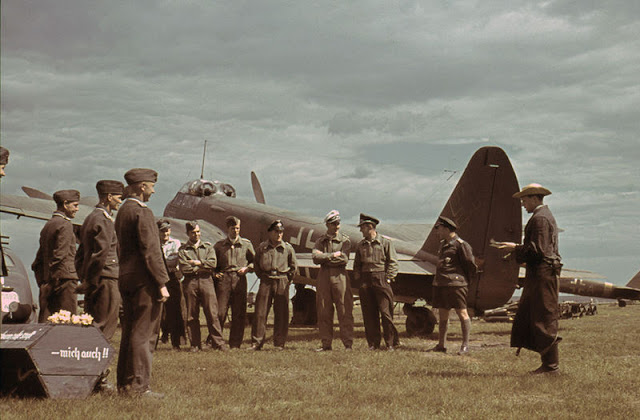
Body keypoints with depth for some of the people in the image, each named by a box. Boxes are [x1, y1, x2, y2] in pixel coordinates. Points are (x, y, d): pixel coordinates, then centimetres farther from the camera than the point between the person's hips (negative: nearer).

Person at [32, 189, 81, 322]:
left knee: (45, 321, 6)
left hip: (47, 282, 9)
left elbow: (39, 258, 20)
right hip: (65, 278, -9)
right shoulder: (65, 224, -9)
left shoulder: (48, 225, 19)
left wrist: (42, 283, 19)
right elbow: (60, 256, -17)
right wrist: (55, 281, -16)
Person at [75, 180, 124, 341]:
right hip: (106, 279, -10)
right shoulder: (105, 220, -12)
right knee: (105, 328, -8)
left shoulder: (90, 218, 19)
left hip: (94, 281, 10)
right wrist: (91, 281, -18)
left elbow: (80, 254, 22)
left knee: (93, 326, 12)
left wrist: (84, 278, 19)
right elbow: (102, 252, -23)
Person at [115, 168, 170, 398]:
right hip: (144, 280, -10)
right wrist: (162, 282, -17)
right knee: (143, 334, -6)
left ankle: (124, 382, 18)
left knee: (130, 332, 14)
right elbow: (150, 251, -18)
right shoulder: (142, 212, -14)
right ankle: (139, 385, -5)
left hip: (126, 279, 10)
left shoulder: (122, 211, 16)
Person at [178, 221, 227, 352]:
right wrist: (202, 267, -4)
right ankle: (195, 344, 6)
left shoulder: (208, 247, 16)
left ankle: (218, 342, -5)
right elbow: (184, 268, -3)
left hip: (206, 281, 0)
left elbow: (212, 263, 0)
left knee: (212, 314, -7)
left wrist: (197, 262, -4)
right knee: (192, 315, 1)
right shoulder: (183, 249, 12)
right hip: (190, 282, 0)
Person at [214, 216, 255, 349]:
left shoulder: (246, 244, 12)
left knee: (239, 313, 0)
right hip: (223, 278, -1)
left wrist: (247, 268, -1)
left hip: (239, 279, 1)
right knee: (219, 311, -7)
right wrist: (215, 273, 3)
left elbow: (254, 261, 17)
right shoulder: (219, 245, 13)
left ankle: (235, 344, 7)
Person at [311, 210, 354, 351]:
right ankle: (326, 344, 9)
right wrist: (333, 255, -10)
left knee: (345, 312, -5)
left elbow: (344, 259, -10)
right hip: (324, 276, 3)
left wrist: (324, 257, -7)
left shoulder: (345, 240, 6)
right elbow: (315, 257, -5)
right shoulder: (320, 241, 12)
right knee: (324, 313, 3)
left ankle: (348, 343, -3)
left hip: (340, 276, -2)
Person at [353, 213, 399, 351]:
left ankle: (391, 343, 0)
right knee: (369, 314, 4)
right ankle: (373, 343, 11)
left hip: (381, 280, -5)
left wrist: (388, 279, -8)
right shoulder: (360, 245, 14)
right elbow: (357, 265, 20)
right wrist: (358, 278, 6)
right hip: (366, 281, 5)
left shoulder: (385, 242, 1)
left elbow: (393, 262, -1)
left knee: (386, 312, -6)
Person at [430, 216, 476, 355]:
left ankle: (465, 345, 0)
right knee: (442, 315, 9)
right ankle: (441, 345, 14)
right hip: (440, 284, 9)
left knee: (462, 313, -4)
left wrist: (467, 281, 3)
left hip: (455, 284, -9)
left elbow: (470, 263, -6)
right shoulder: (443, 244, 18)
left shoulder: (460, 244, -8)